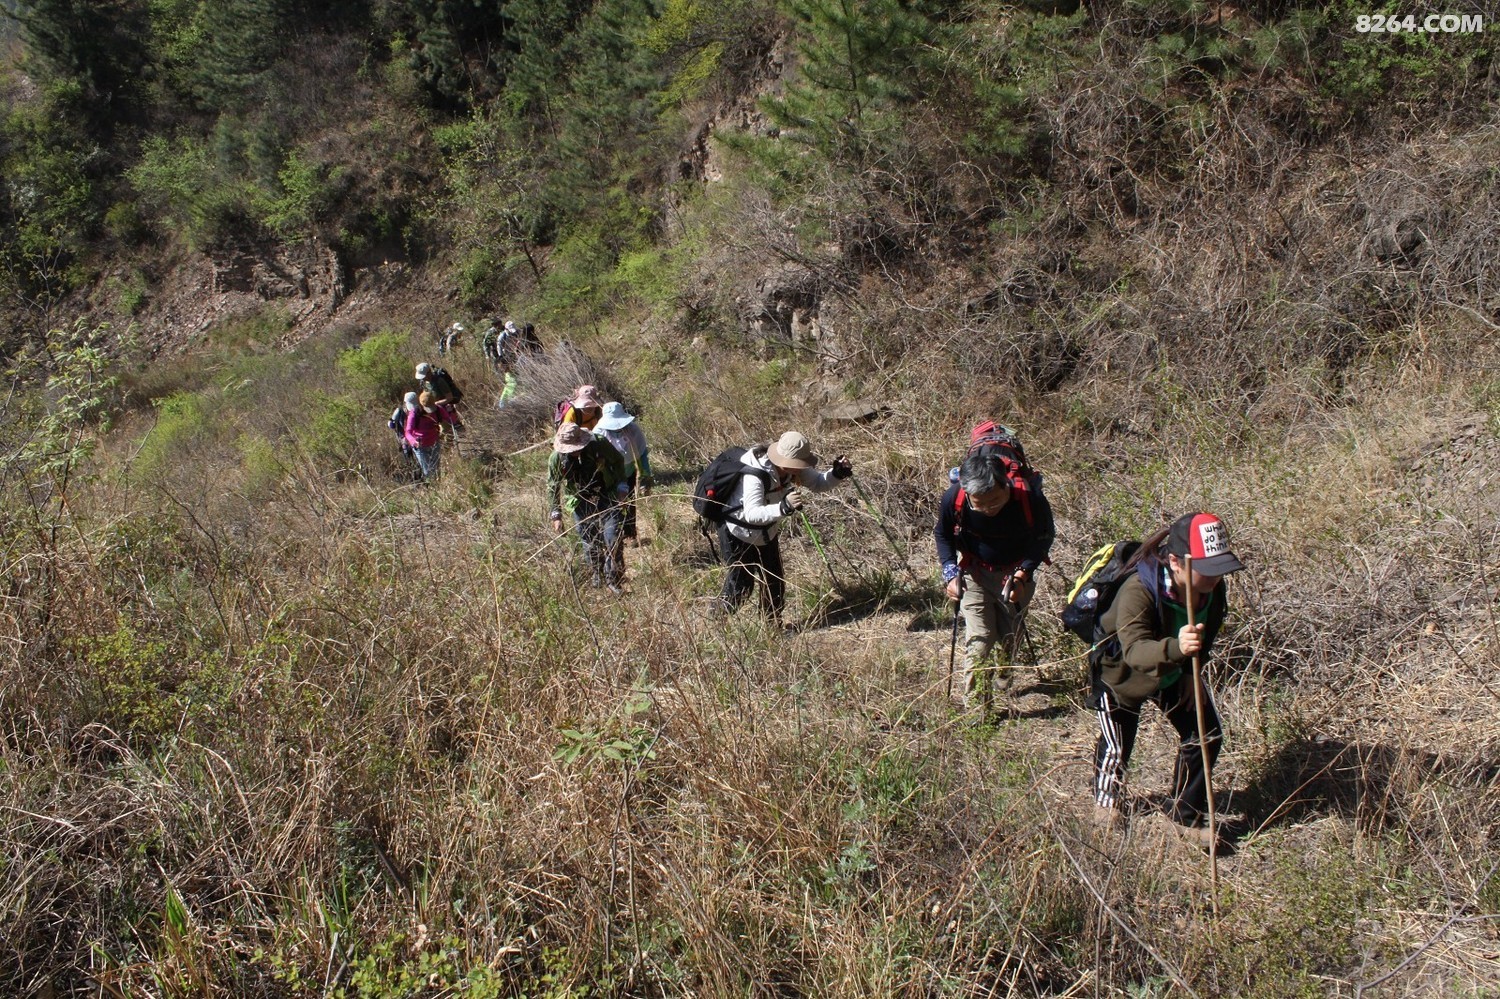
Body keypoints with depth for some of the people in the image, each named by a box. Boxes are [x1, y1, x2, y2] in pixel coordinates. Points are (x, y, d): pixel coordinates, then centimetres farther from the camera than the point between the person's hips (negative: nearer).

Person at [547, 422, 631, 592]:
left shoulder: (599, 445, -21)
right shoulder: (556, 458, -18)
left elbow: (617, 460, 0)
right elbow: (552, 487, -5)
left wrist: (621, 485, -5)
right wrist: (556, 515, -7)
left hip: (606, 497, -1)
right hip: (580, 504, 1)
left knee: (613, 538, -8)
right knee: (590, 543, 8)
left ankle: (614, 580, 3)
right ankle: (598, 575, 31)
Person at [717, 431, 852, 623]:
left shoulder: (792, 468, -16)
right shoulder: (755, 475, -37)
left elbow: (818, 483, -3)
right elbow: (751, 514, -47)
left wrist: (837, 474, -23)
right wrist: (784, 507, -61)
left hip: (767, 532, 7)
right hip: (738, 533, -7)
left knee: (775, 582, 10)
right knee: (741, 584, -3)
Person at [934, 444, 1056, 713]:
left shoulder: (1030, 498, -31)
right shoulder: (953, 499, -28)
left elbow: (1044, 536, -10)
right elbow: (942, 534, -5)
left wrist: (1022, 574, -21)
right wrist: (951, 573, -16)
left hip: (1015, 573, 1)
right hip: (975, 573, -1)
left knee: (1009, 635, 16)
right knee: (978, 639, -11)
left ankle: (1004, 680, 46)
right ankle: (976, 709, -2)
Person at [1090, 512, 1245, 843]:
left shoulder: (1214, 588, -21)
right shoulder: (1138, 590, -42)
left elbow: (1208, 632, 0)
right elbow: (1134, 649, -54)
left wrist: (1191, 671, -7)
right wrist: (1175, 647, -72)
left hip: (1175, 671, 6)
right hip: (1122, 673, -5)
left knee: (1206, 734, 1)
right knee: (1117, 746, 9)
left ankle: (1184, 816, 20)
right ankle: (1107, 803, 43)